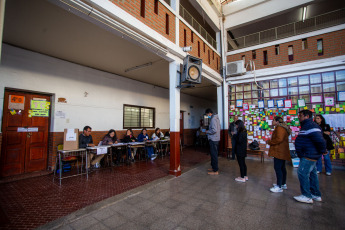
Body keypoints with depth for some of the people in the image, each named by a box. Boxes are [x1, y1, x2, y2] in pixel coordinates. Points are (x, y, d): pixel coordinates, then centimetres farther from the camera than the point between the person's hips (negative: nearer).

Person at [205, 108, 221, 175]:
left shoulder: (213, 119, -17)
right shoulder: (216, 118, 14)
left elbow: (214, 130, -26)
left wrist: (207, 132, -10)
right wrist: (209, 131, 14)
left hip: (213, 139, -10)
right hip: (216, 139, 10)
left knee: (214, 155, -3)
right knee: (214, 154, 18)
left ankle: (215, 171, 5)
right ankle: (214, 167, 30)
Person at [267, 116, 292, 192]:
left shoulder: (279, 128, -16)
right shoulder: (282, 128, 19)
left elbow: (279, 139, -25)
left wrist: (269, 142, -13)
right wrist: (270, 141, 13)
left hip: (279, 152, -11)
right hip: (281, 151, 11)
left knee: (277, 168, -9)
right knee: (282, 168, 18)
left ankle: (279, 187, -4)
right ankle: (283, 184, 29)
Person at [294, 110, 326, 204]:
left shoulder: (311, 126, -19)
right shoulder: (306, 126, 15)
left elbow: (319, 139, -26)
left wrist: (322, 151, -15)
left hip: (309, 155, -11)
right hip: (308, 155, 11)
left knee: (302, 173, -7)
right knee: (312, 174, 17)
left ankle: (307, 196, 3)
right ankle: (316, 195, 29)